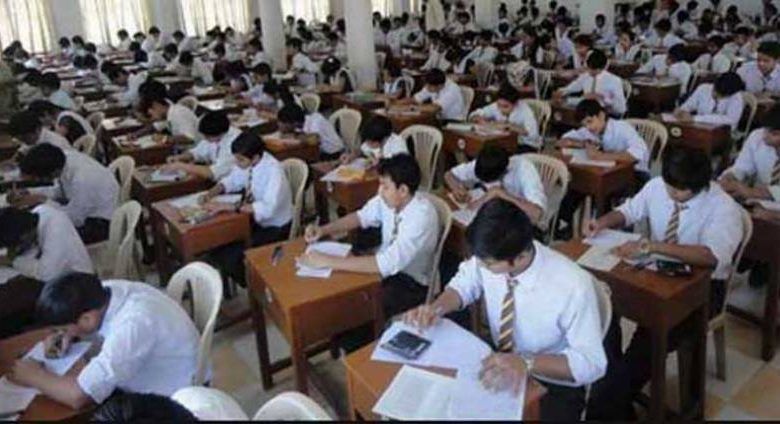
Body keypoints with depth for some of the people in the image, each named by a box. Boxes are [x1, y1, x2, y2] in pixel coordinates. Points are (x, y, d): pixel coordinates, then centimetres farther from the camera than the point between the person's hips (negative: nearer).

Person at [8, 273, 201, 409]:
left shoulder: (133, 323, -36)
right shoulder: (108, 291, -12)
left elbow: (78, 396, -34)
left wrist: (35, 377, -17)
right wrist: (67, 336, -5)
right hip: (147, 383, 8)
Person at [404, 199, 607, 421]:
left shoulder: (573, 286, -30)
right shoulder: (489, 256, -18)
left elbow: (592, 362, -24)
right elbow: (465, 283, 2)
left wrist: (527, 362, -37)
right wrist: (436, 308, -18)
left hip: (553, 388, -3)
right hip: (502, 368, 4)